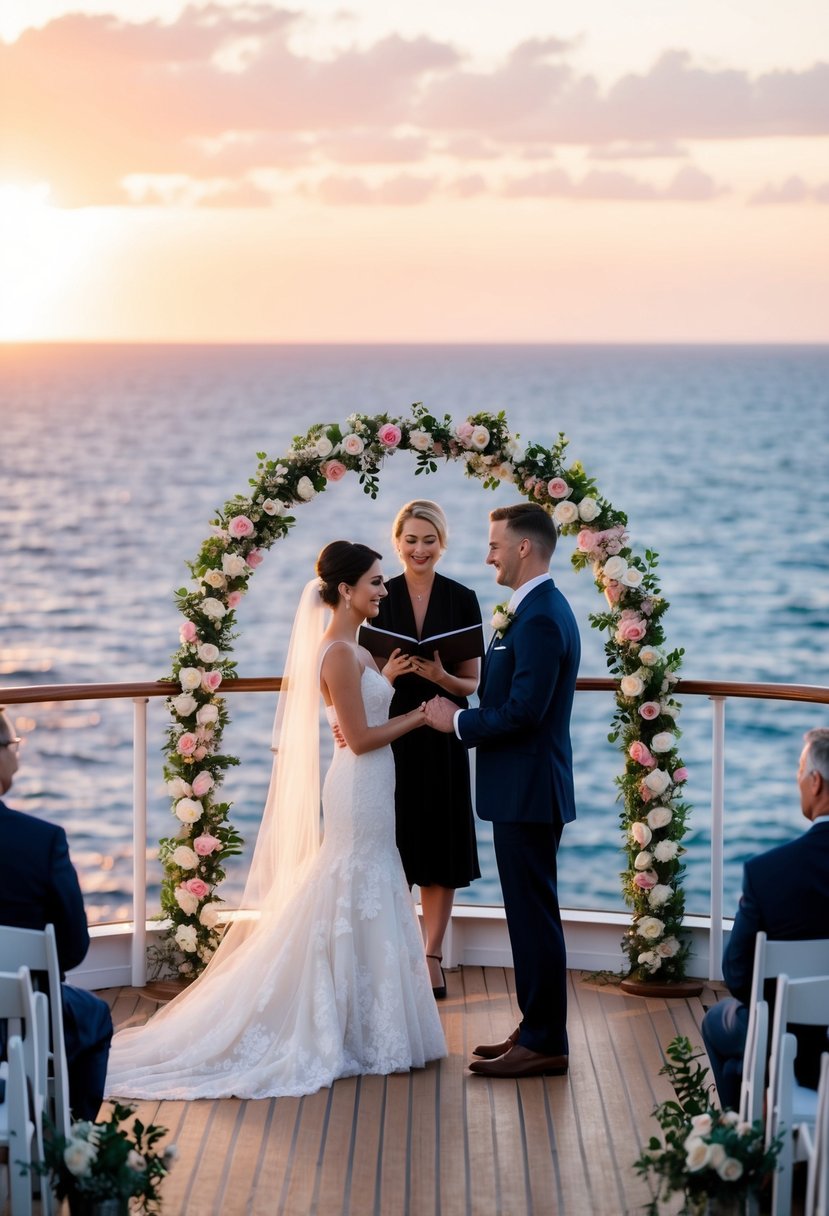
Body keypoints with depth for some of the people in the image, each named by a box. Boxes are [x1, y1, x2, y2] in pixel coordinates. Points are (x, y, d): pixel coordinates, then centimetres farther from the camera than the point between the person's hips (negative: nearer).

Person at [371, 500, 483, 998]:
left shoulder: (463, 599, 1)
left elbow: (472, 682, 1)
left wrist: (441, 676, -19)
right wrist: (389, 673, -17)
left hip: (442, 739, 0)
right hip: (389, 737, 0)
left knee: (442, 850, 5)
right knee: (392, 850, 2)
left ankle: (433, 957, 15)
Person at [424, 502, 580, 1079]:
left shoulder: (540, 619, -20)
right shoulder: (540, 609, 14)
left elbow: (522, 711, -24)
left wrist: (458, 721, -12)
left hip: (527, 791, -11)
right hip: (524, 788, 11)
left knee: (534, 914, -3)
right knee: (530, 913, 15)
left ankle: (544, 1043, 5)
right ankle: (537, 1030, 24)